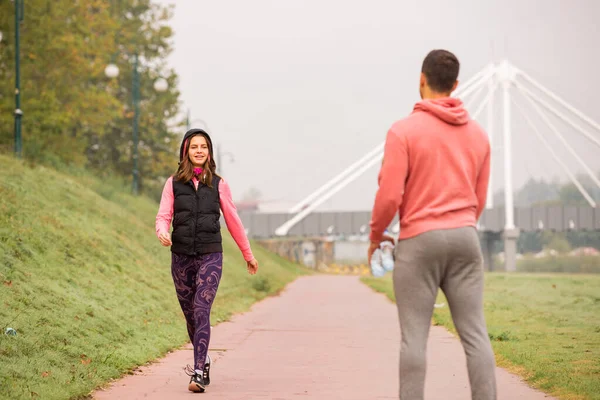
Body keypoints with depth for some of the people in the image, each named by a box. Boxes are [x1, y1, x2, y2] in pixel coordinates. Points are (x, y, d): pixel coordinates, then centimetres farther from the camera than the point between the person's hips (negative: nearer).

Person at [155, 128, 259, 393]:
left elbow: (233, 221, 11)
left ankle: (199, 372, -20)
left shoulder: (218, 184, 4)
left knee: (201, 311, -16)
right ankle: (202, 358, 37)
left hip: (210, 256, -2)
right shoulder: (174, 183, 5)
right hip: (181, 257, 2)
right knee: (190, 313, 13)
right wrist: (162, 232, -24)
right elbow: (163, 216, 0)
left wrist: (248, 255, 17)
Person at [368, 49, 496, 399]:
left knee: (414, 336, 0)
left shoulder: (404, 131, -8)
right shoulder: (478, 134, 9)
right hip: (466, 239, 4)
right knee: (475, 332, 3)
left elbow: (390, 195, -11)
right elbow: (479, 199, 14)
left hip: (419, 240, -4)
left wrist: (375, 235, 6)